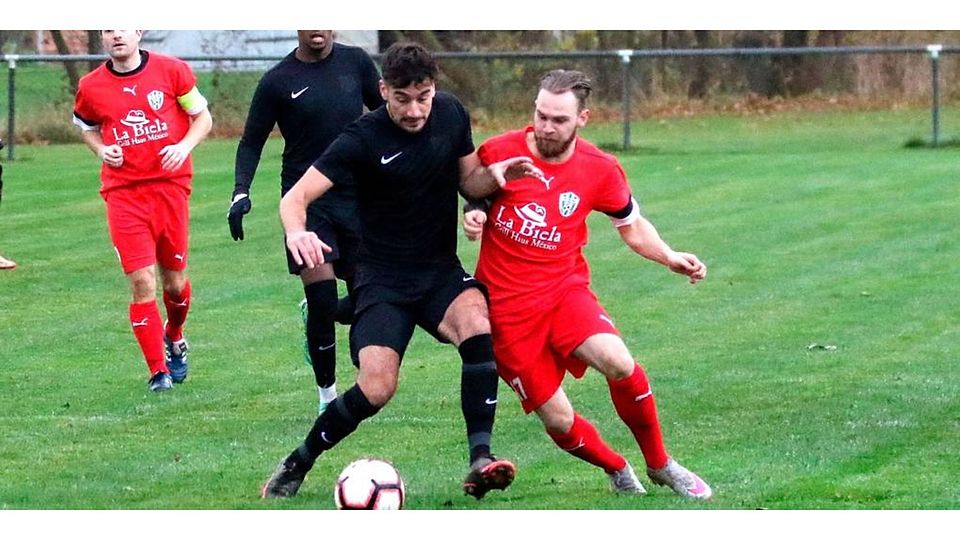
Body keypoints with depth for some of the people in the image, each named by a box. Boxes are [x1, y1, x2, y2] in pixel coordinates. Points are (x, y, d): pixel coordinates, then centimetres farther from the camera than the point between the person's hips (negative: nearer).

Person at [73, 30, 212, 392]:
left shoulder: (171, 71, -1)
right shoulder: (91, 87, 2)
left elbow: (203, 117, 8)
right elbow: (86, 127, 20)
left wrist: (184, 146, -11)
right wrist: (101, 150, -1)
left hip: (170, 184, 0)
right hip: (123, 193, 0)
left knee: (174, 281, 9)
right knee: (141, 281, -10)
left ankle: (174, 339, 42)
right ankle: (158, 371, -2)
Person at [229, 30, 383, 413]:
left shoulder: (355, 62, 3)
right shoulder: (278, 81, -4)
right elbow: (251, 142, 3)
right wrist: (241, 192, -11)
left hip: (356, 197, 3)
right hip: (306, 200, -3)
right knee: (322, 299, -11)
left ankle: (315, 320, 38)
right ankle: (327, 396, 3)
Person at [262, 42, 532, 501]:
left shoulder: (451, 114, 0)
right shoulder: (363, 139, -15)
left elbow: (469, 179, 14)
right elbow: (297, 195, -19)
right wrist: (296, 231, -42)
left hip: (441, 272, 4)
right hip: (383, 278, -3)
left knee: (478, 326, -30)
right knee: (377, 388, -20)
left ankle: (480, 461, -31)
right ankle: (294, 467, 4)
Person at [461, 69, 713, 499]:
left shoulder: (601, 170, -3)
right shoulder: (498, 153, -9)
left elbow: (632, 226, 12)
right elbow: (462, 194, 8)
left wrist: (670, 257, -5)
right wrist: (471, 218, -16)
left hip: (565, 288, 1)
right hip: (507, 306, -1)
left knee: (618, 363, -28)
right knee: (558, 421, -6)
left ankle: (660, 465, -6)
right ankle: (618, 471, 26)